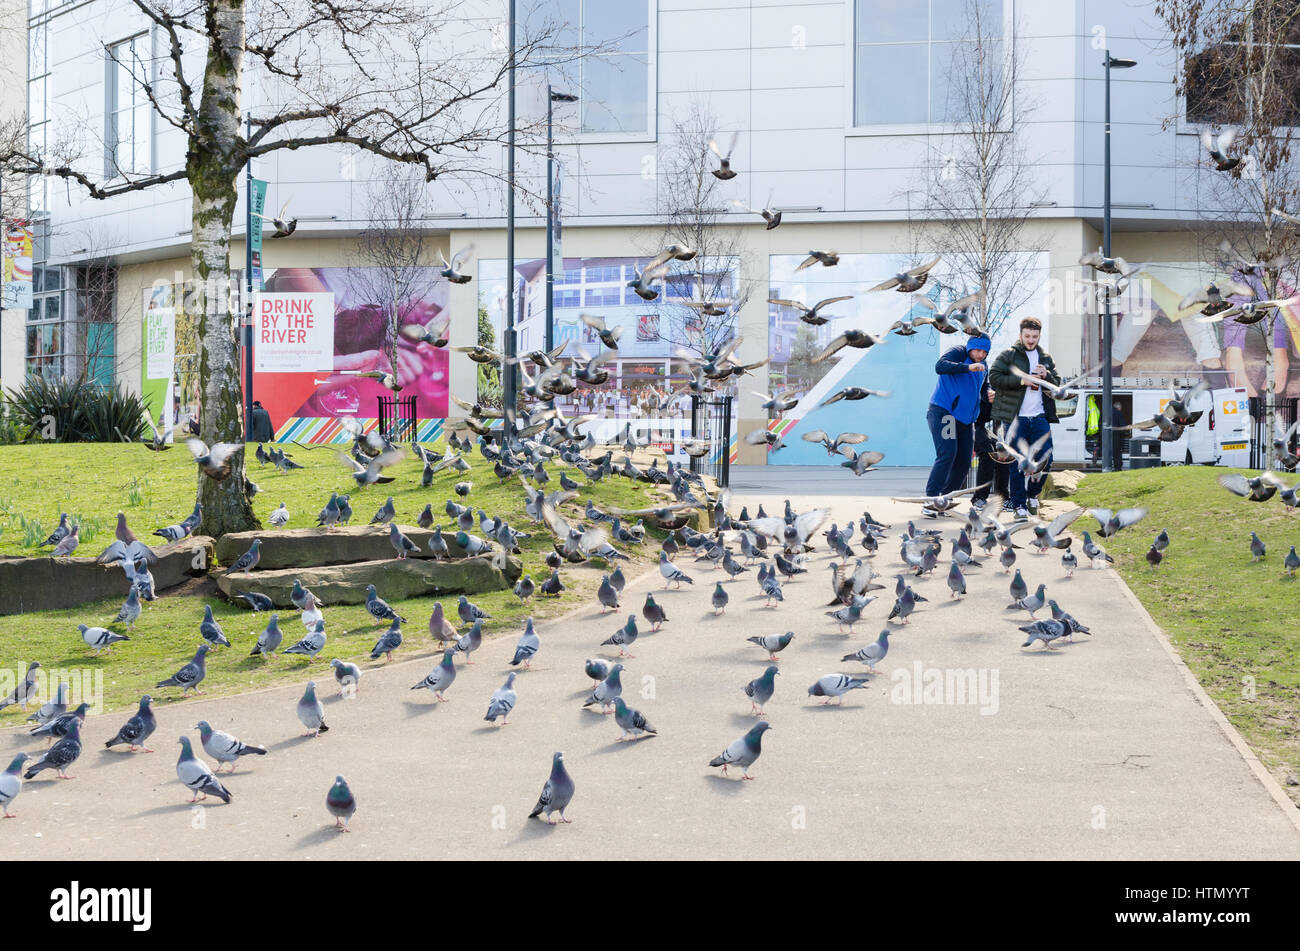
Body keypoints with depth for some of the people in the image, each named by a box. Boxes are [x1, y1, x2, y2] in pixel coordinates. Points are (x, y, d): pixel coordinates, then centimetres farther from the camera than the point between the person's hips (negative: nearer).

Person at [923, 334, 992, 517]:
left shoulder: (983, 368, 17)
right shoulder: (957, 353, -6)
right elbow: (940, 367, -27)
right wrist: (968, 367, -36)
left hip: (964, 419, 8)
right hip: (942, 412, -8)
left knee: (963, 462, 1)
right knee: (947, 455, -20)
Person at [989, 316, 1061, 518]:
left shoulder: (1046, 358, 15)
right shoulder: (1008, 355, 1)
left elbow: (1057, 385, 14)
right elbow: (994, 378, -9)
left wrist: (1046, 375, -7)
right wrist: (1021, 380, -17)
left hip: (1039, 418, 4)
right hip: (1015, 418, -4)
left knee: (1045, 459, 0)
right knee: (1018, 463, -2)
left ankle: (1032, 494, 24)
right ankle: (1019, 504, 7)